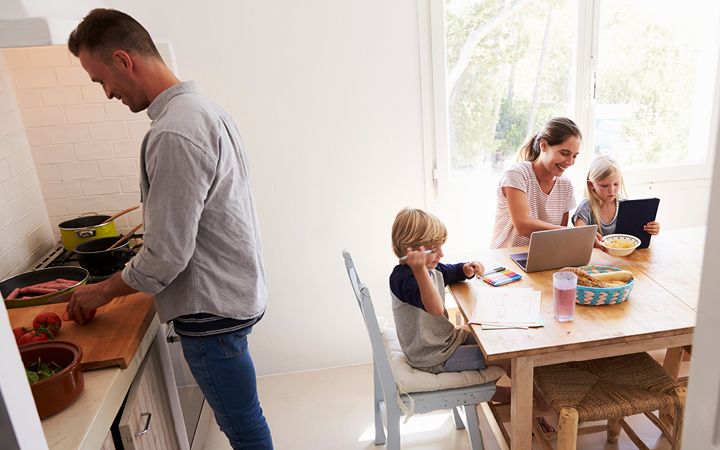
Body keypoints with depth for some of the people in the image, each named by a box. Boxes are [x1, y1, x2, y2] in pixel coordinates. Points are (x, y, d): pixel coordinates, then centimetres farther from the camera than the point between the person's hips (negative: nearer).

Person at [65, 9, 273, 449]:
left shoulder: (174, 133, -25)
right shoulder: (202, 107, 7)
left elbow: (166, 256, -21)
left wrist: (104, 291, -6)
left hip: (213, 308, -9)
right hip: (236, 289, 9)